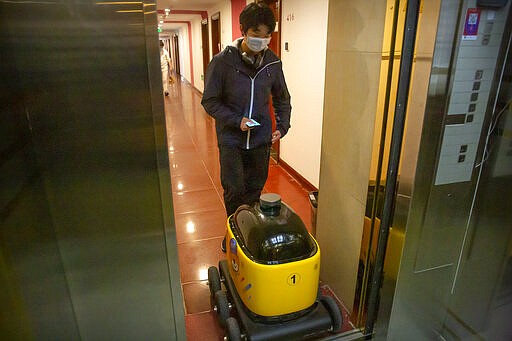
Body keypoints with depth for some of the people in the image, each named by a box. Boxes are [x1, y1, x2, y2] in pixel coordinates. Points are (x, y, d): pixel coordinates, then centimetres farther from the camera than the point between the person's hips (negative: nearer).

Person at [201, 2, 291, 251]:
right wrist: (236, 120, -18)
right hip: (231, 138, -3)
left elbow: (282, 98, 12)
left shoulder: (272, 62, 0)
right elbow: (210, 101, -7)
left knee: (255, 188, 12)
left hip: (261, 138, 3)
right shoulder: (223, 61, -11)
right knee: (234, 189, -2)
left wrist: (282, 126, -1)